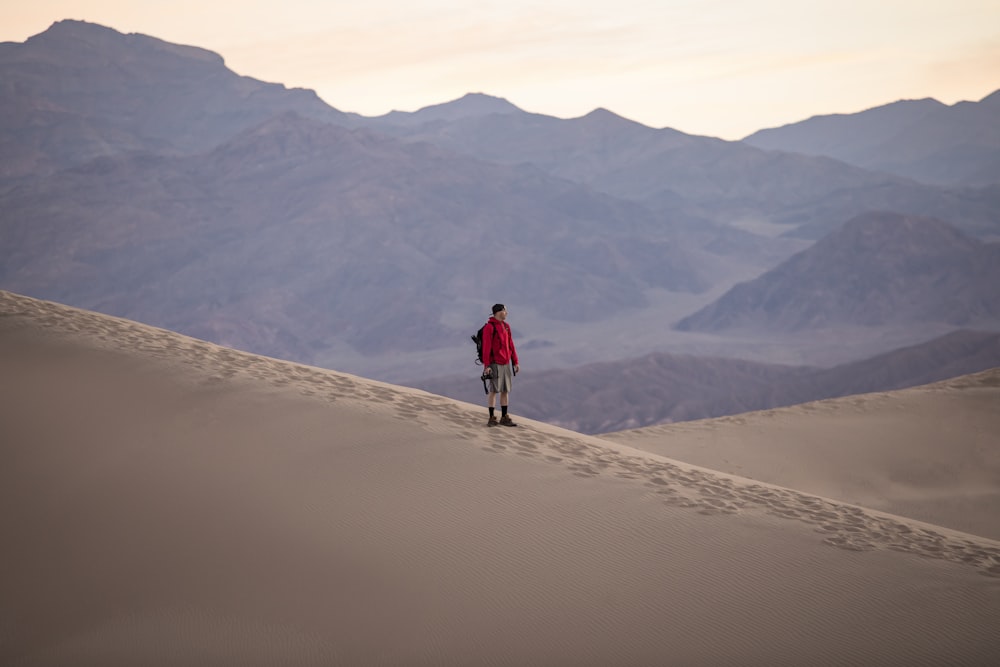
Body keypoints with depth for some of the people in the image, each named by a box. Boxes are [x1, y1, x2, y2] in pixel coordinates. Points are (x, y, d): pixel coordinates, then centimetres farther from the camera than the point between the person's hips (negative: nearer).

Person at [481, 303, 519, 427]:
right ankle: (492, 419, 0)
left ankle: (504, 417, 12)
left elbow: (511, 345, 15)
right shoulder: (489, 327, -12)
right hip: (495, 364, -7)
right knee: (494, 391, -5)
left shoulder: (506, 326, 12)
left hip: (506, 363, 7)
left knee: (506, 390, 7)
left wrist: (515, 362, 12)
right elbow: (486, 347, -15)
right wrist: (486, 365, -19)